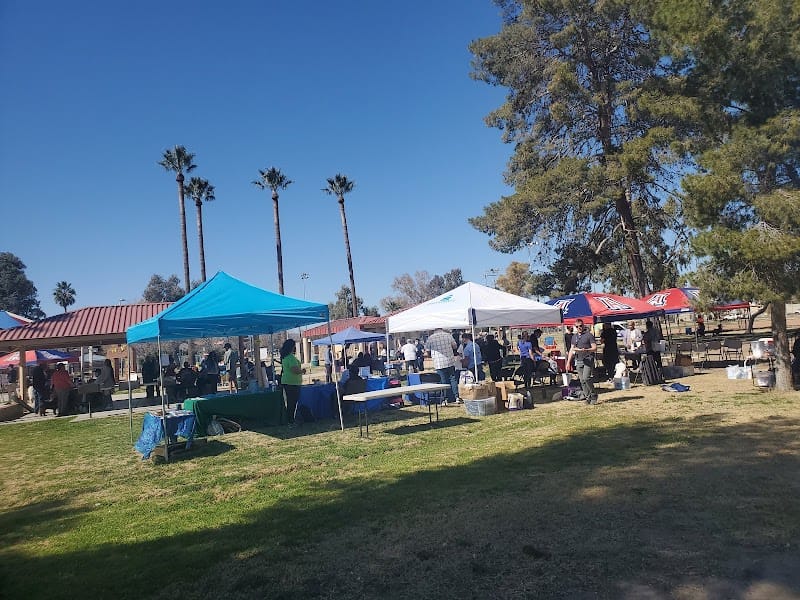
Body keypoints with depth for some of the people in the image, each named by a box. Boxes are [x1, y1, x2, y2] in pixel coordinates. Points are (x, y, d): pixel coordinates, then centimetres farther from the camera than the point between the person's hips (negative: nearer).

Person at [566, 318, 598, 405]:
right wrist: (568, 362, 13)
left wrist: (585, 350, -21)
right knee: (582, 381, 3)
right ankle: (588, 397, 10)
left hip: (588, 359, -6)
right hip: (578, 361, 6)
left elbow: (595, 348, -4)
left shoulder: (589, 335, -1)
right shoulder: (574, 337, 16)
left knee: (586, 378, -17)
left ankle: (593, 396, -1)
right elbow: (571, 350, 19)